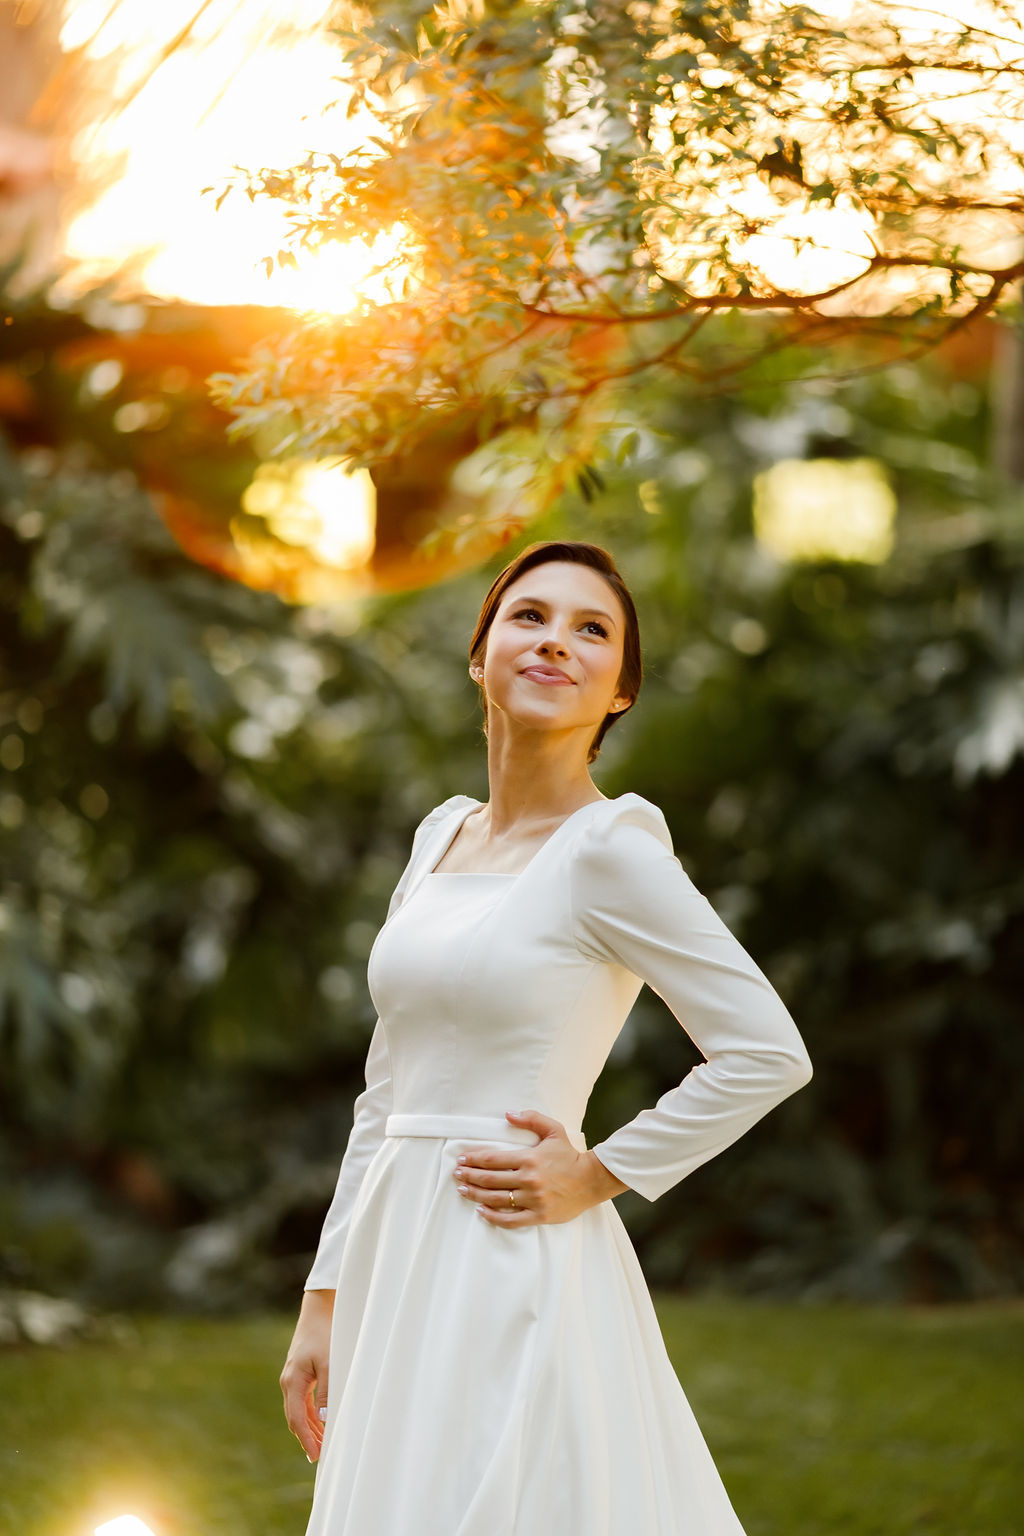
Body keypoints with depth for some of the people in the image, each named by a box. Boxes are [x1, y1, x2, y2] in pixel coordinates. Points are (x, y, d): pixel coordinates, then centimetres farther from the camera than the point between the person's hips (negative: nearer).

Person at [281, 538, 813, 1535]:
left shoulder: (608, 849, -9)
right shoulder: (442, 836, 13)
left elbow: (769, 1053, -11)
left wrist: (598, 1175, -8)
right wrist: (326, 1296, 12)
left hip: (517, 1268, -7)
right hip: (405, 1269, 7)